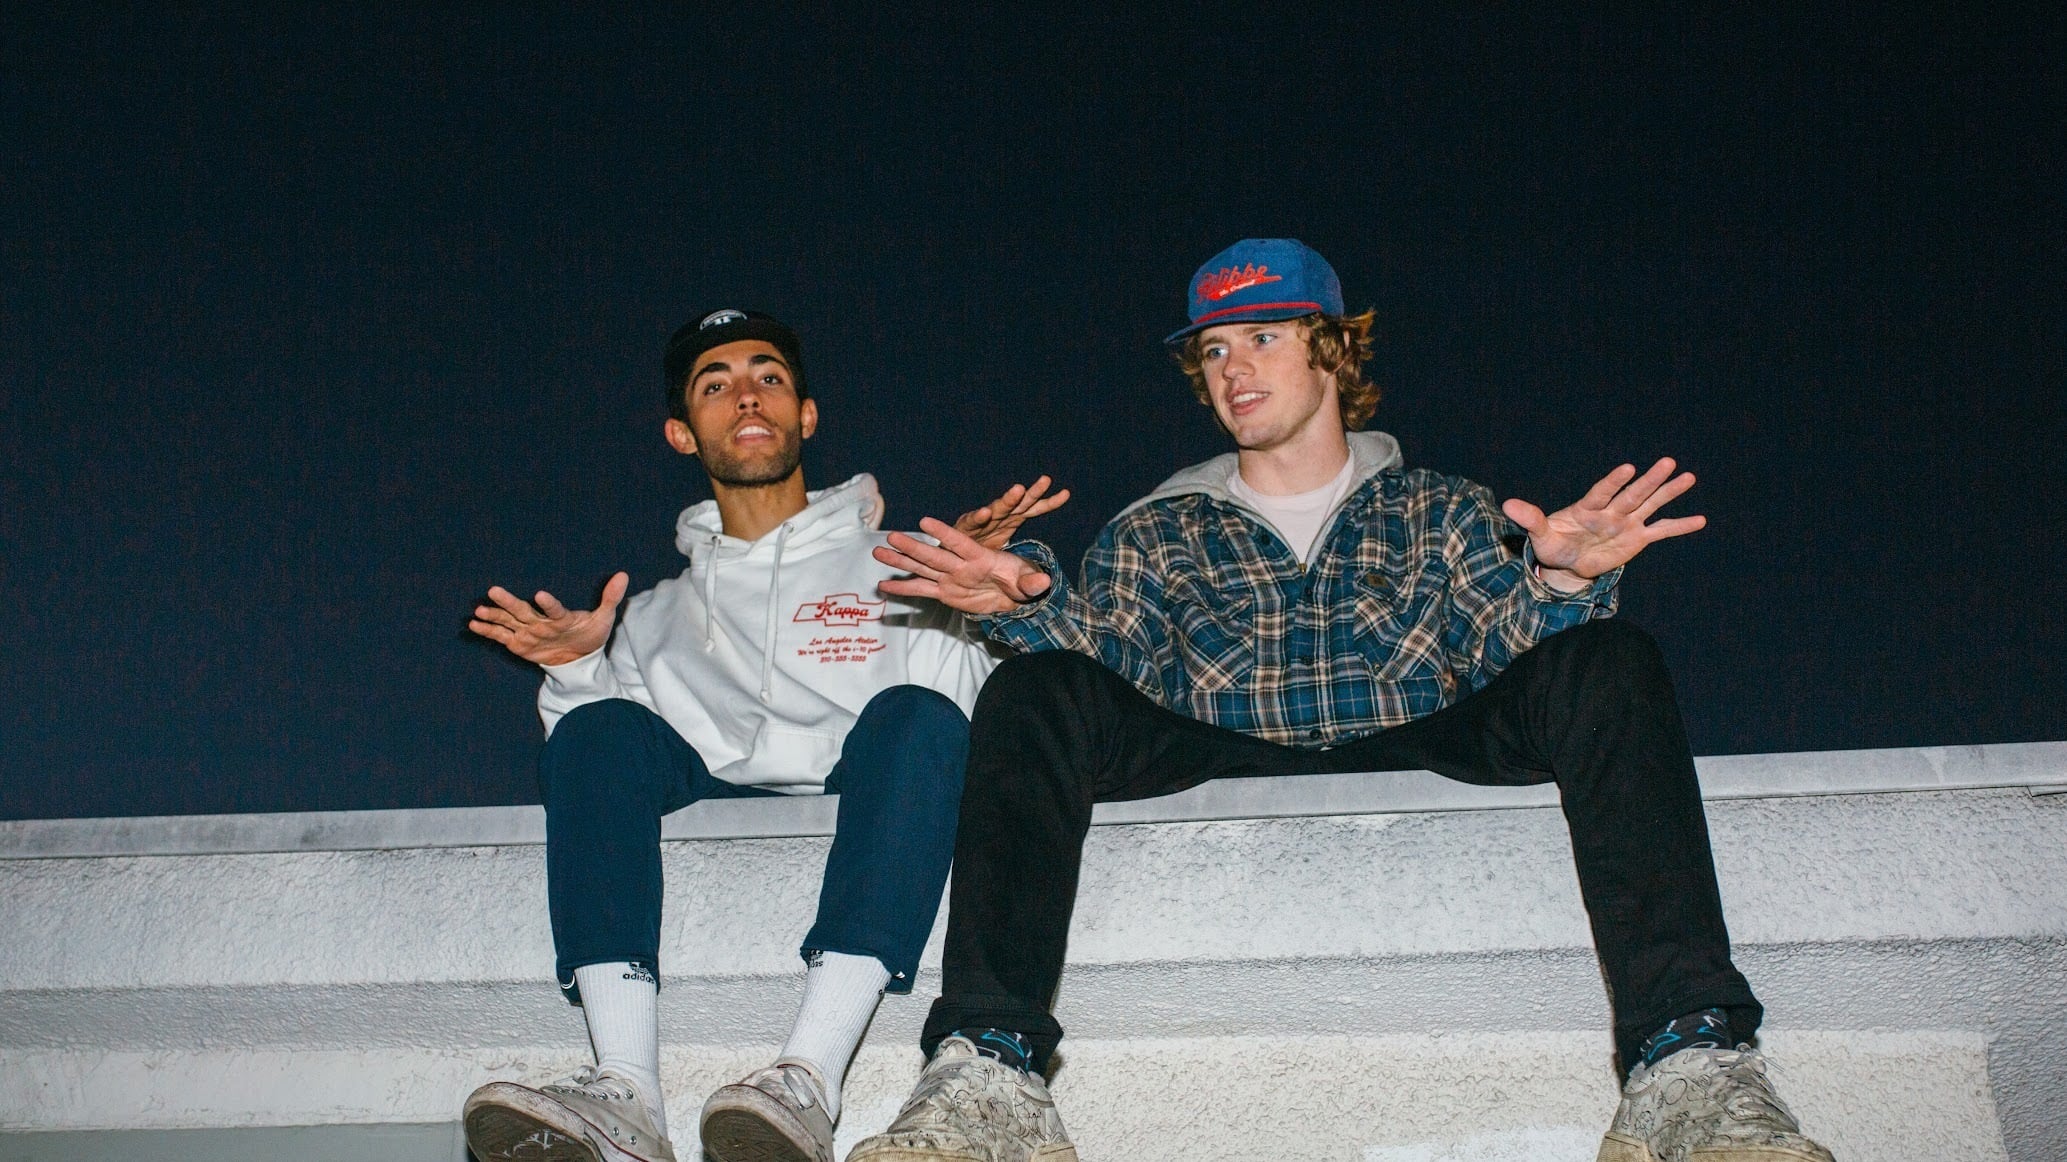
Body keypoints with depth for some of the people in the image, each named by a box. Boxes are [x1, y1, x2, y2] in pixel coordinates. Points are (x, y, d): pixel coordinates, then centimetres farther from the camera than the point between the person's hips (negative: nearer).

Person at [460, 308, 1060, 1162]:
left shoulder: (895, 569, 20)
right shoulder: (657, 613, 27)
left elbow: (975, 703, 4)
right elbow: (604, 733, 17)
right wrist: (580, 668, 0)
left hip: (868, 802, -2)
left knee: (914, 713, -32)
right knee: (597, 725, -24)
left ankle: (807, 1081, -47)